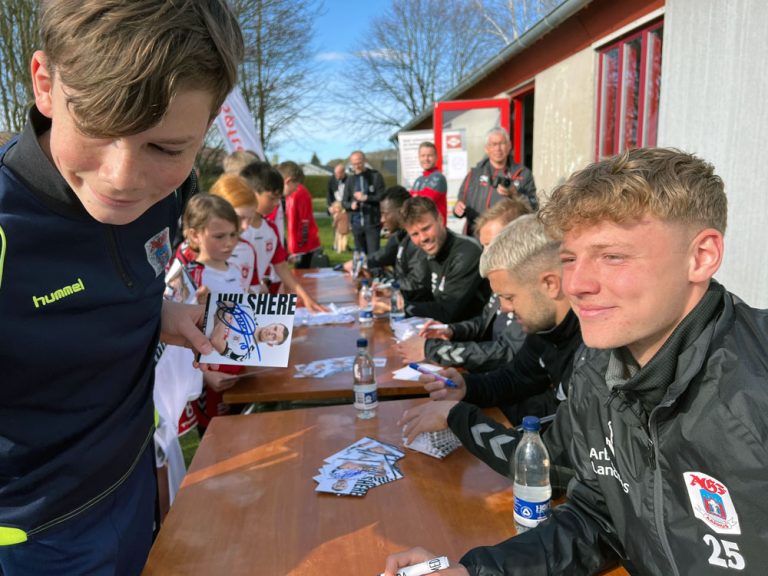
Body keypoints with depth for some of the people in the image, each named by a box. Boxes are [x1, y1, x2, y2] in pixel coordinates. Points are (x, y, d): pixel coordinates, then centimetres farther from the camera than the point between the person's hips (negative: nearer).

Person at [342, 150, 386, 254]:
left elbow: (382, 197, -4)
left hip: (372, 223, -4)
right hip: (357, 224, 4)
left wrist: (366, 198, -12)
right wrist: (351, 205, -10)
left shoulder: (375, 176, 1)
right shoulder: (350, 179, 11)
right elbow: (344, 202, 10)